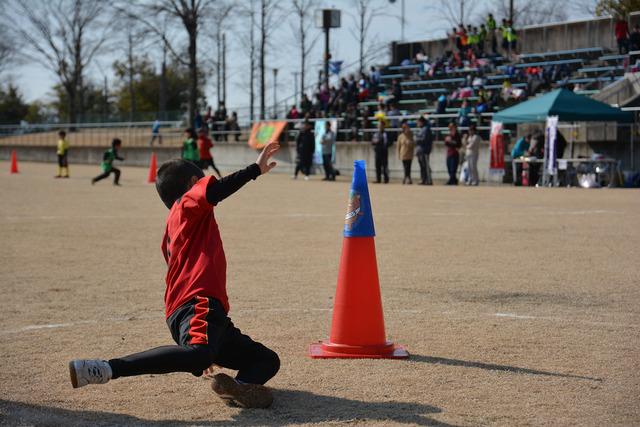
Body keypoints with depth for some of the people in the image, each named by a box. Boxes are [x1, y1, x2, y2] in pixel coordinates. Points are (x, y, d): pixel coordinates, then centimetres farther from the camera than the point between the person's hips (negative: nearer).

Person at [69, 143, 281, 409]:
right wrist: (255, 169, -14)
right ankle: (105, 369, -37)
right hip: (199, 305, -10)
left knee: (268, 361, 9)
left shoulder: (174, 226, 32)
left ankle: (241, 387, -25)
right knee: (199, 354, -39)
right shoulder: (189, 204, 7)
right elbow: (213, 190, -18)